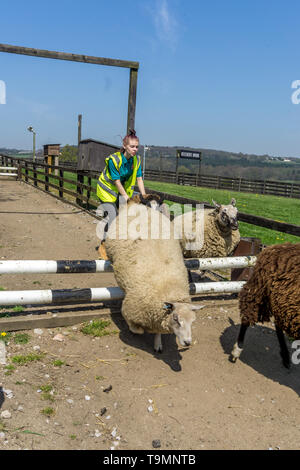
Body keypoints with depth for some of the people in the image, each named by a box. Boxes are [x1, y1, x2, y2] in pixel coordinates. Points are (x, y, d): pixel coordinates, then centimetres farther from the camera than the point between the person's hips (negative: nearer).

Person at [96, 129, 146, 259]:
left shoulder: (136, 159, -10)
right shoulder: (114, 159, -28)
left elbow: (139, 179, -7)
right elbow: (117, 182, -25)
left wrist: (144, 196, -15)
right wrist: (126, 198, -24)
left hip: (121, 189, 6)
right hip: (107, 188, -6)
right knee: (112, 217, -12)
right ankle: (102, 247, 4)